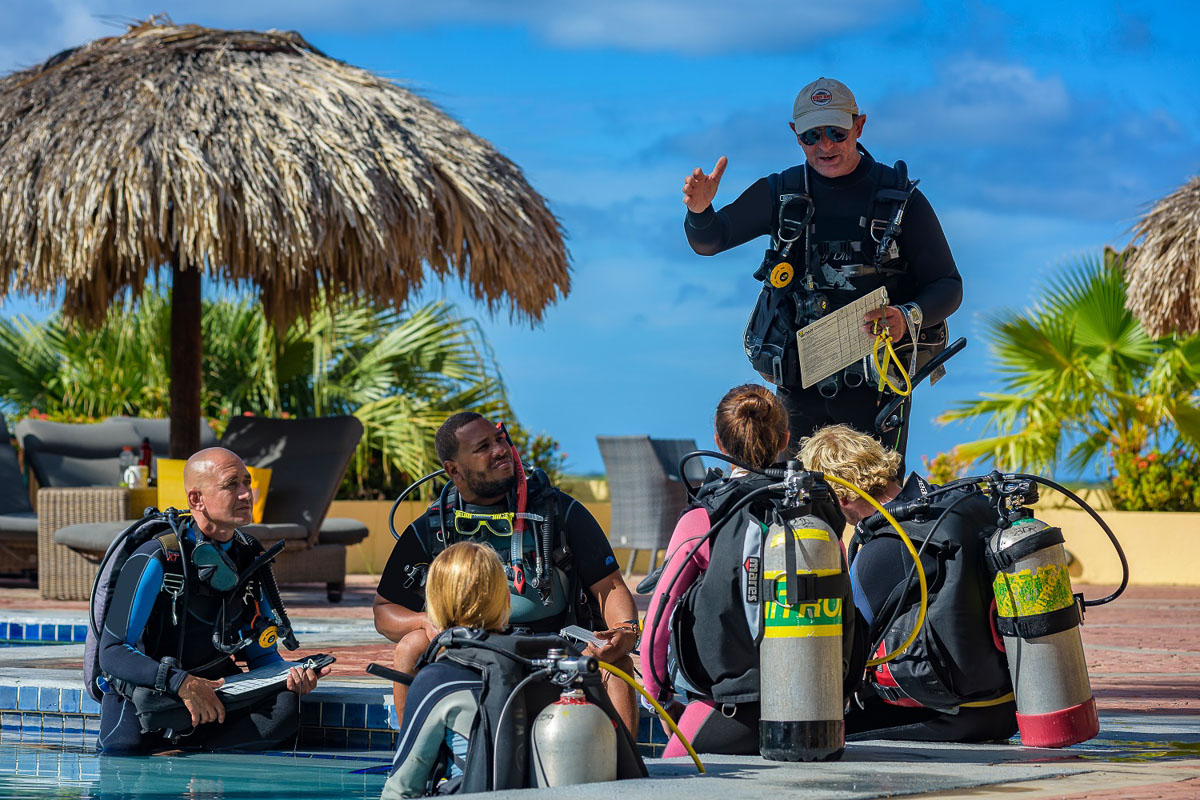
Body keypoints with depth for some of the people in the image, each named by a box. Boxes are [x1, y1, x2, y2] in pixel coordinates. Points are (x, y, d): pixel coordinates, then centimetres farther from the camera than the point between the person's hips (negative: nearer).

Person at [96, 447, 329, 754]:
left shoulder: (248, 558, 7)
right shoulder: (156, 560, -13)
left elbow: (261, 652, 14)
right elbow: (113, 653, -17)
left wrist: (291, 675, -10)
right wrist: (181, 683, -30)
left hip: (212, 694, 5)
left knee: (285, 706, -24)